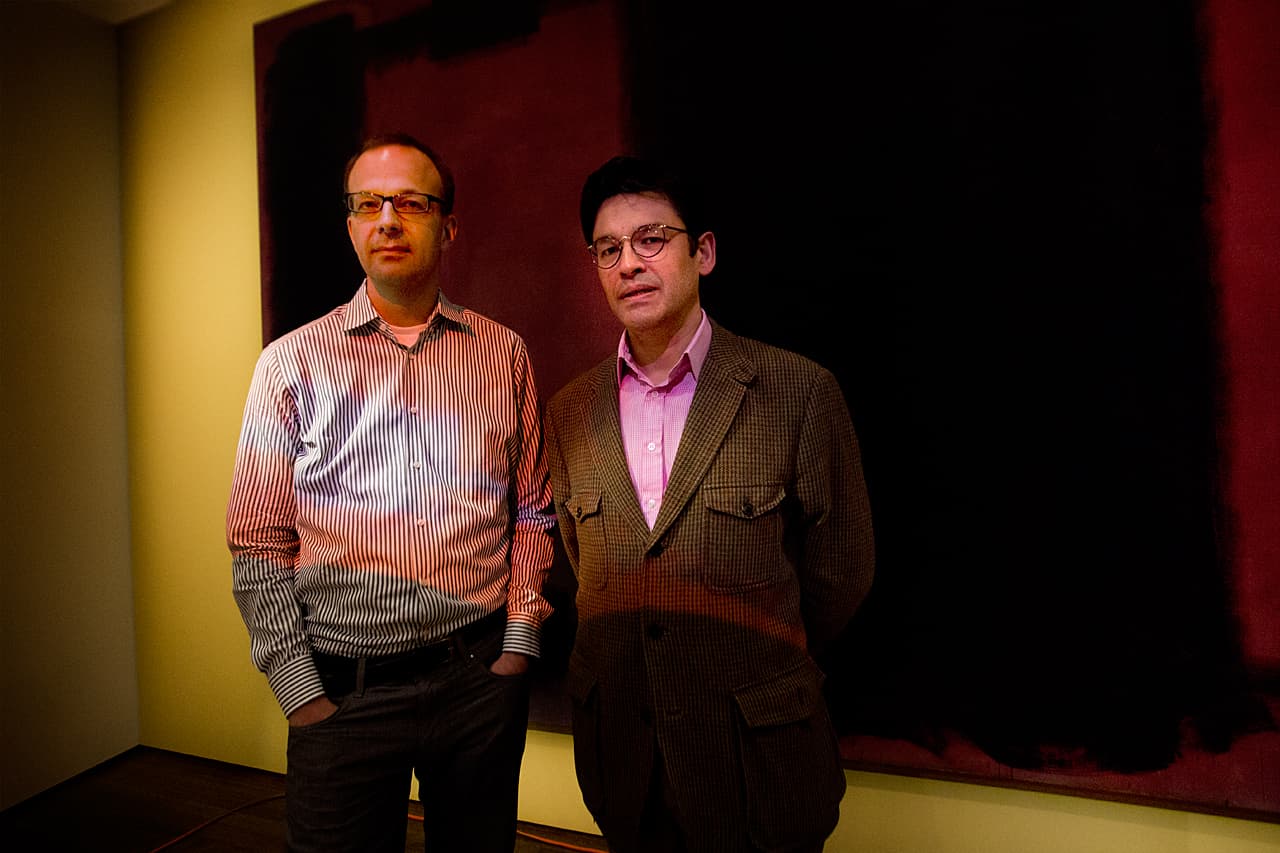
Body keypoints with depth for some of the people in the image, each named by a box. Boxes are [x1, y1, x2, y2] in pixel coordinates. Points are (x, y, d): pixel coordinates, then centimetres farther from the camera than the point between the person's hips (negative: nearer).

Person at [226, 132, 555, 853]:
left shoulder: (504, 354, 3)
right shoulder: (292, 362, 0)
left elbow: (531, 511, 6)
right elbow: (259, 544, 0)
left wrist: (518, 643, -1)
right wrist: (301, 693, -4)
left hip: (483, 677, 2)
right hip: (341, 690, -1)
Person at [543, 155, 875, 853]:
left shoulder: (801, 392, -13)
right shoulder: (569, 413, -1)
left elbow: (842, 569, -4)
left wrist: (762, 665, 7)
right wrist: (633, 664, 10)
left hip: (756, 755, -3)